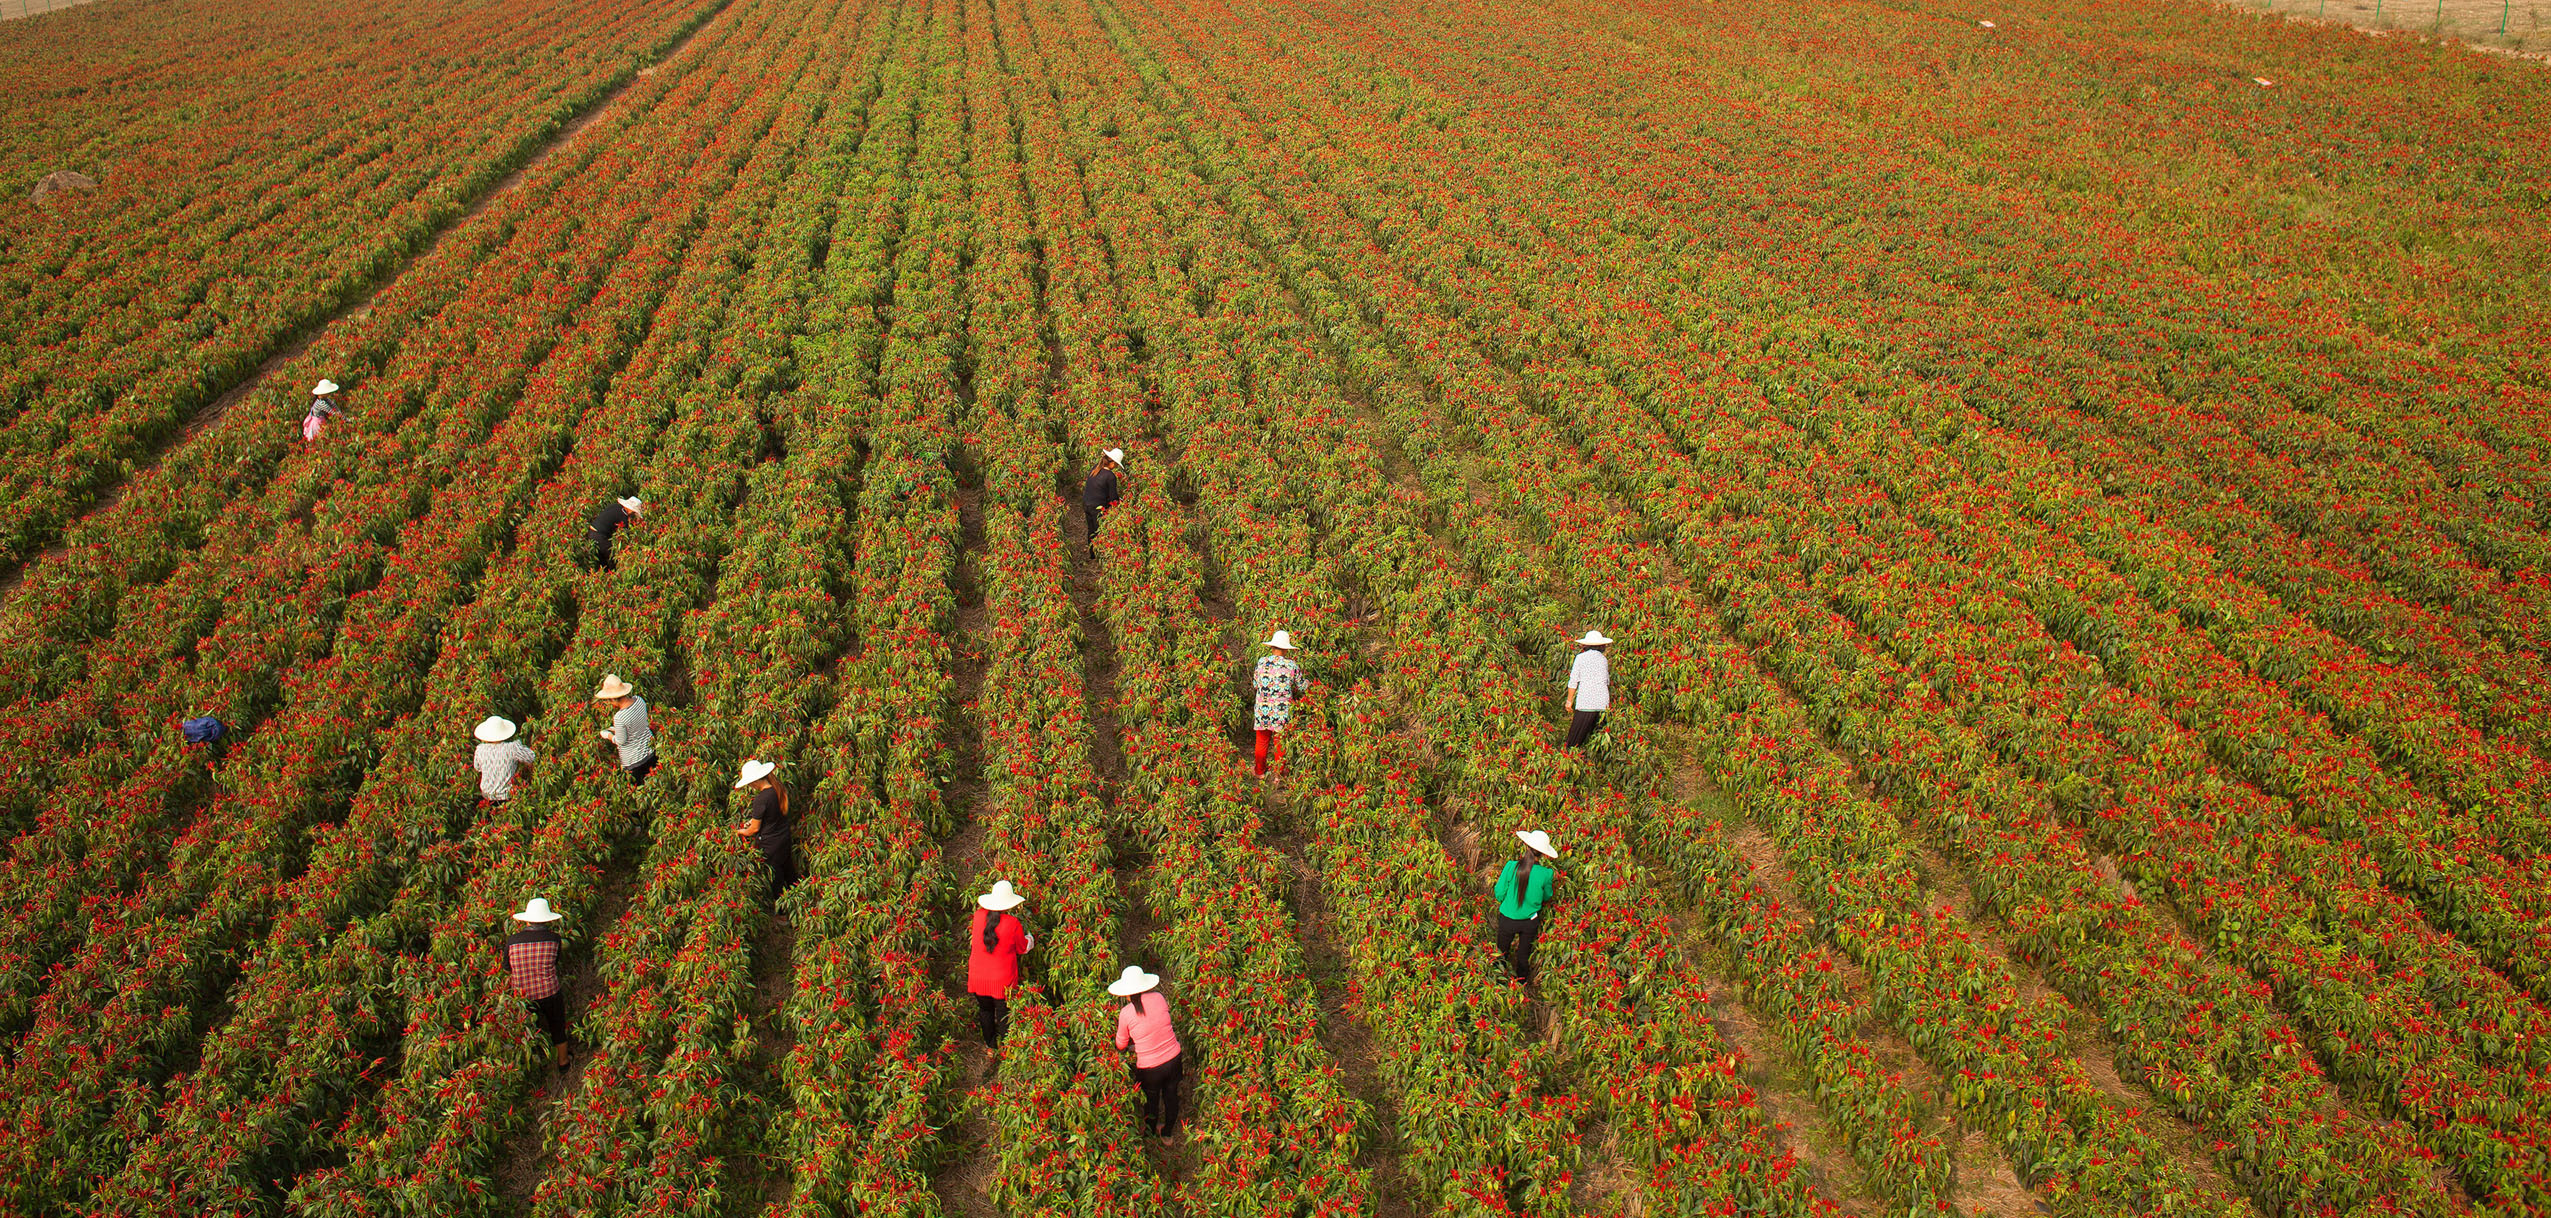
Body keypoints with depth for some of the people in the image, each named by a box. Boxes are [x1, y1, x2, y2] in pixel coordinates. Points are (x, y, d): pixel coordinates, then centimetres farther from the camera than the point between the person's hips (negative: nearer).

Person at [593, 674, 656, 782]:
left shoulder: (619, 717, -33)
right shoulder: (639, 700, -13)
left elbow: (621, 741, -18)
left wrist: (608, 735, 1)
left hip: (634, 760, -7)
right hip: (650, 750, 7)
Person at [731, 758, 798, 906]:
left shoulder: (761, 799, -30)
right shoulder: (779, 789, -7)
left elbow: (755, 828, -17)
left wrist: (741, 832, 3)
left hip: (770, 843, -7)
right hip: (786, 836, 7)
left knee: (774, 875, 14)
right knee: (788, 869, 25)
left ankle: (779, 904, 30)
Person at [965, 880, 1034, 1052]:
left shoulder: (979, 915, -11)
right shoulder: (1013, 923, -20)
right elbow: (1023, 948, -3)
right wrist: (1030, 937, 19)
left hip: (978, 977, 3)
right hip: (1002, 979, -3)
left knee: (985, 1010, 22)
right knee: (1003, 1014, 14)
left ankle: (990, 1046, 37)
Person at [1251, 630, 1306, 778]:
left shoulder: (1262, 661, -4)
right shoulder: (1292, 665, -7)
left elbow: (1255, 684, 7)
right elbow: (1302, 687, 3)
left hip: (1263, 709, 1)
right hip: (1283, 710, -1)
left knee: (1262, 741, 13)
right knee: (1280, 743, 10)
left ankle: (1260, 772, 24)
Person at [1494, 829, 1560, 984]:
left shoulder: (1511, 866, -26)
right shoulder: (1546, 874, -22)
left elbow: (1499, 893, -14)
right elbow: (1546, 897, -3)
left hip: (1508, 918, -1)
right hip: (1530, 921, 1)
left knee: (1502, 953, 24)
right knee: (1524, 956, 25)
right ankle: (1521, 985, 45)